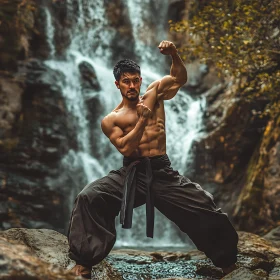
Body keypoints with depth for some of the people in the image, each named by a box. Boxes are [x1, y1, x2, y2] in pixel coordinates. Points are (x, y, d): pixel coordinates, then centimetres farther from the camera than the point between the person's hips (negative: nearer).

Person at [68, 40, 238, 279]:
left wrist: (174, 55, -13)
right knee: (89, 197, -23)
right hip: (131, 173, -1)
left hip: (162, 172, 1)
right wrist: (142, 120, -15)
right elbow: (126, 148, -8)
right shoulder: (111, 120, 4)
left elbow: (180, 78, 6)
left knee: (204, 206, -7)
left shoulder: (154, 94, 11)